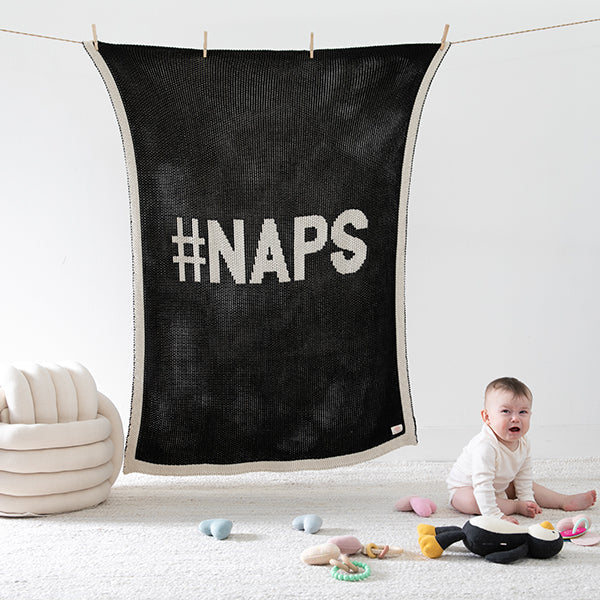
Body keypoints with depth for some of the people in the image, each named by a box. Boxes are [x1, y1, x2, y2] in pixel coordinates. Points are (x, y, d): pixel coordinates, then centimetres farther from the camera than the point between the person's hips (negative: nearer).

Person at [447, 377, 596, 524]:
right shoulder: (485, 446, -39)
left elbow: (524, 476, 6)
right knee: (472, 501, -36)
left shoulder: (523, 444, -9)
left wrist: (527, 500, -2)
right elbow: (482, 485, -40)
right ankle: (515, 506, -22)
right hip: (464, 488, -8)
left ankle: (565, 501, 20)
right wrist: (494, 515, -42)